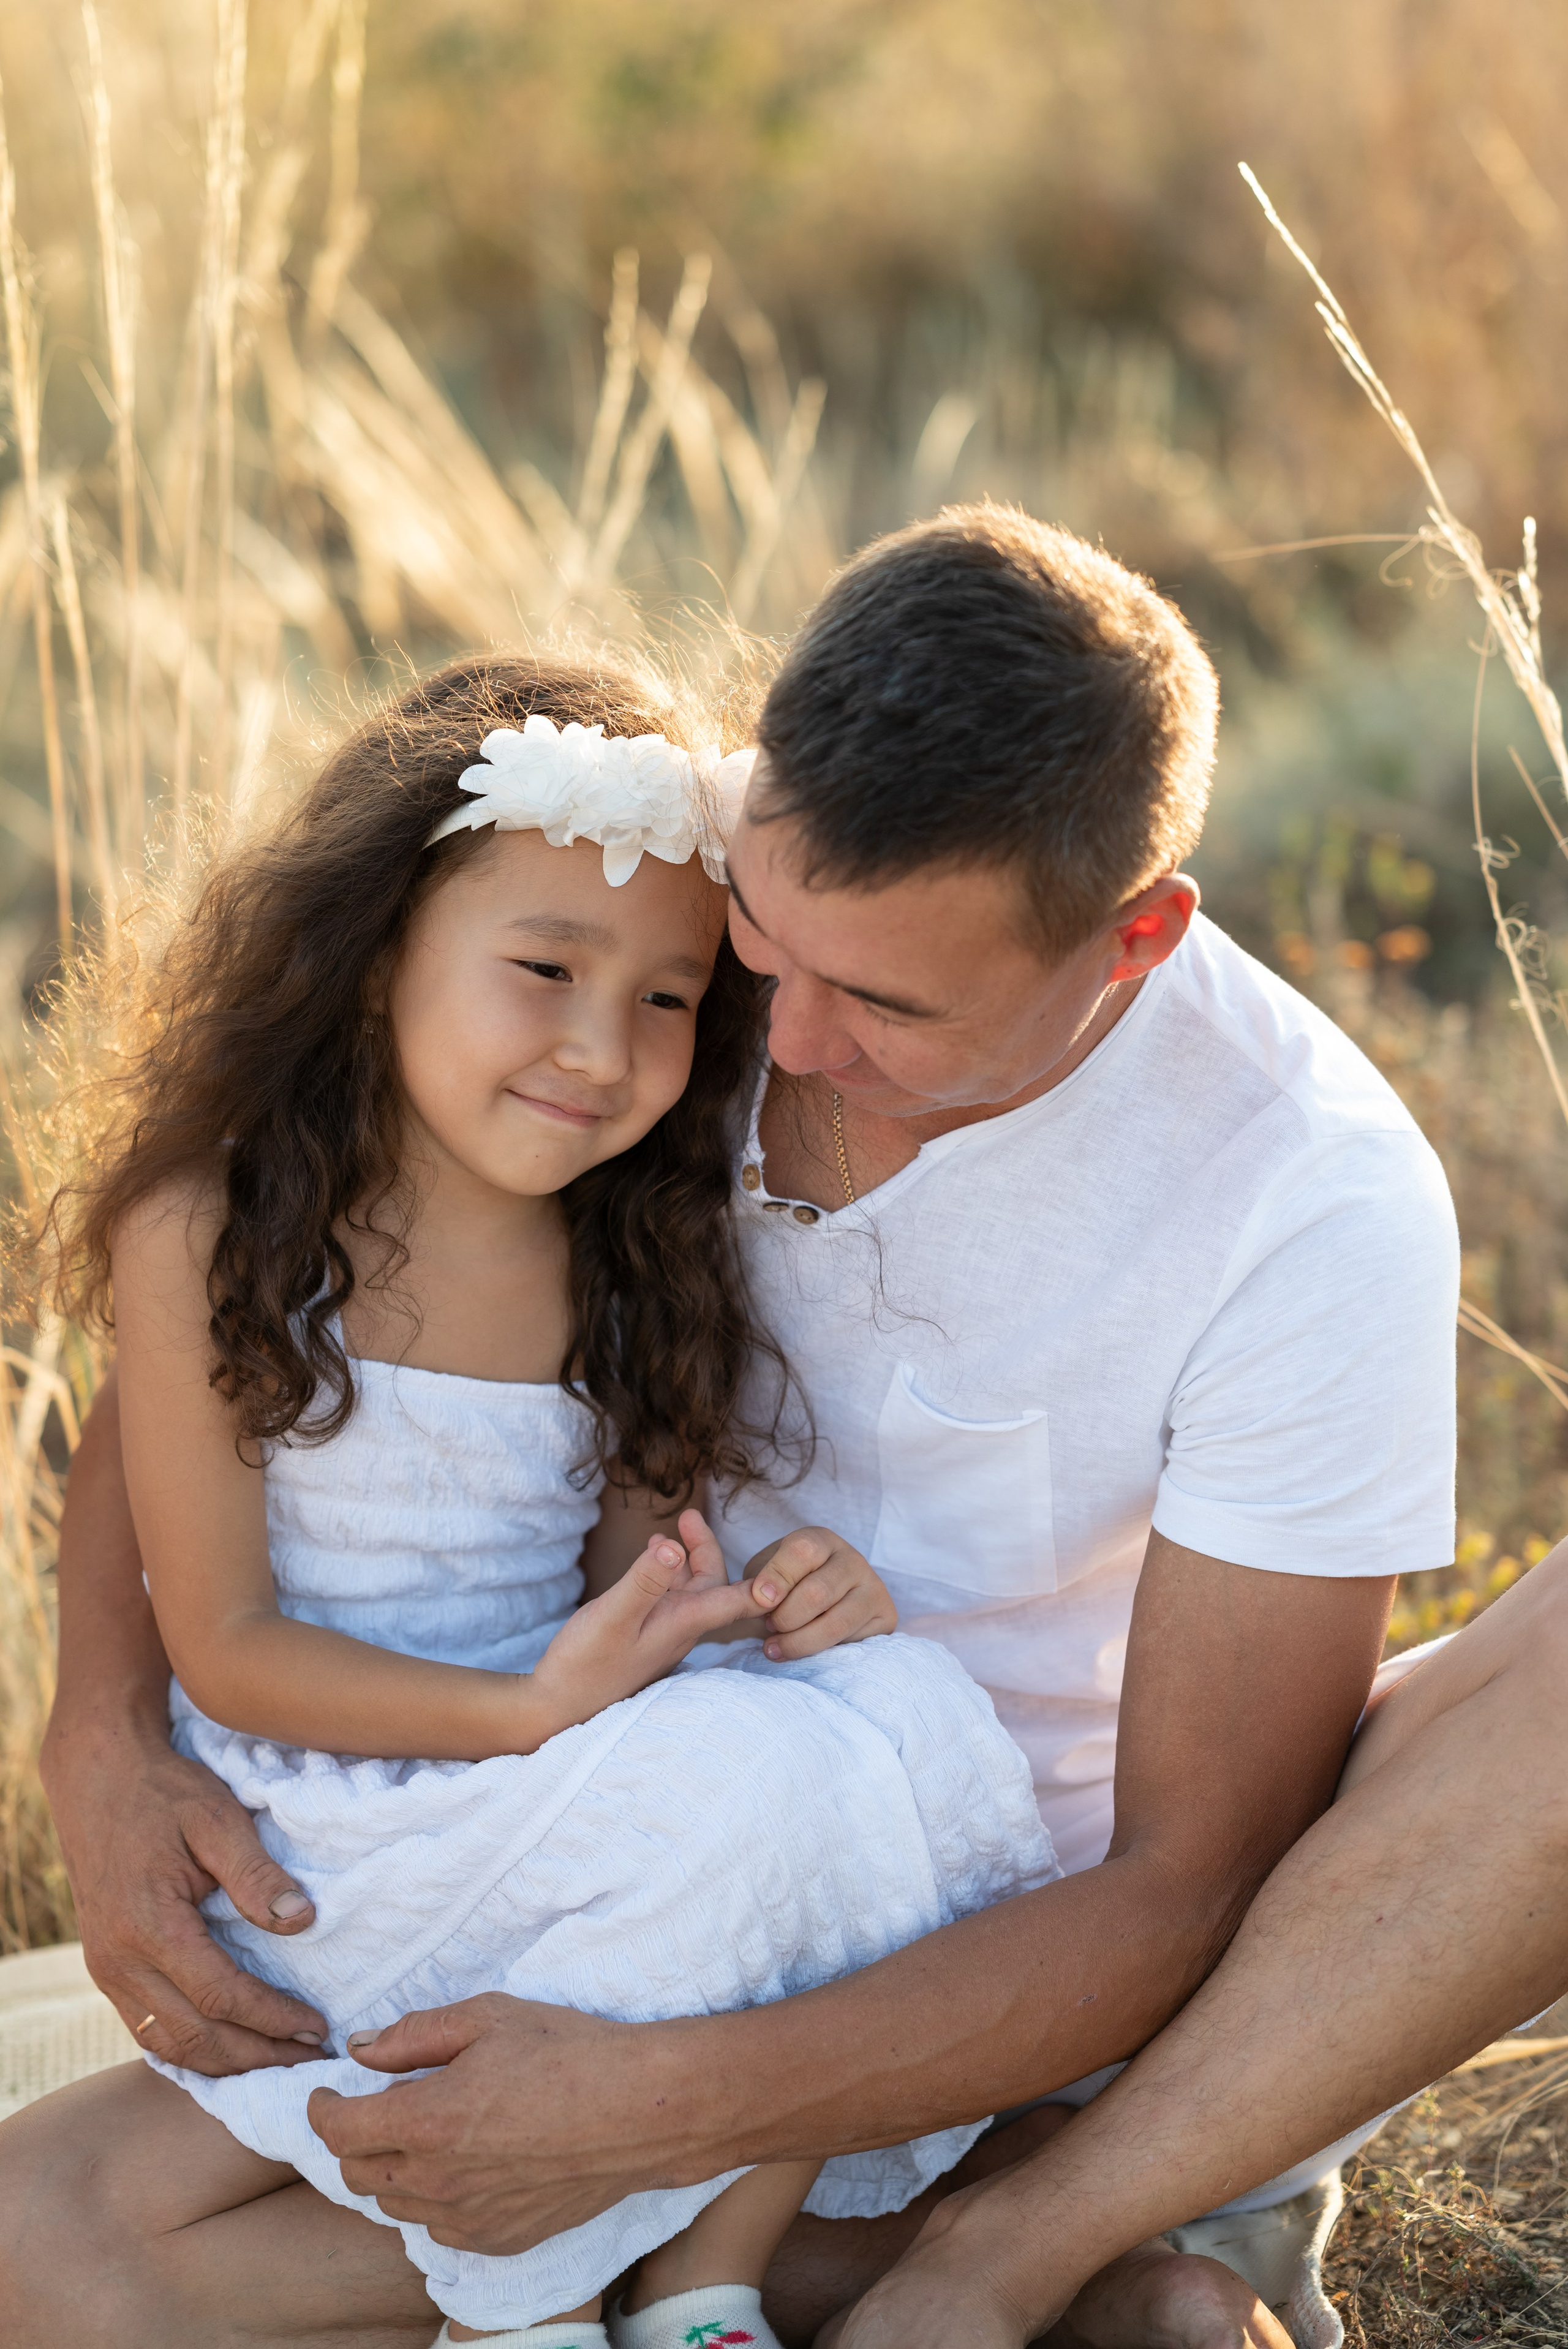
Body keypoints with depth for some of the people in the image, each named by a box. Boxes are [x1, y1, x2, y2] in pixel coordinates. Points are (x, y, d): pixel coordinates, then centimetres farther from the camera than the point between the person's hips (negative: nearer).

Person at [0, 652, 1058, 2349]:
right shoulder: (210, 1234, -10)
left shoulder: (631, 1261, 5)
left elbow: (627, 1604, 7)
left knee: (901, 1711, -21)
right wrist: (536, 1712, -25)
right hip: (316, 1851, -5)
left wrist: (769, 1610, -16)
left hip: (577, 1800, 6)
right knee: (744, 1778, -29)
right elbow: (222, 1648, -11)